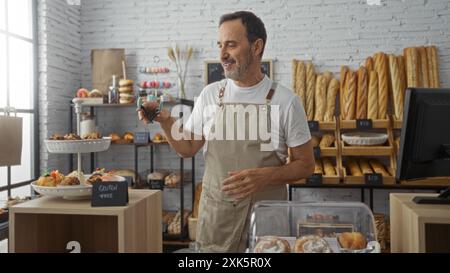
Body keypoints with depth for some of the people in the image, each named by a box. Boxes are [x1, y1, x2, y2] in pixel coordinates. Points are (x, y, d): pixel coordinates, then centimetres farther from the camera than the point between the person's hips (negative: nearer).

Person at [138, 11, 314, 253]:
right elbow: (188, 149, 9)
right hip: (216, 213, 2)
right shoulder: (210, 94, 0)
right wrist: (165, 121, -8)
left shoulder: (285, 100, -9)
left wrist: (264, 176, -20)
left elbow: (305, 165, -4)